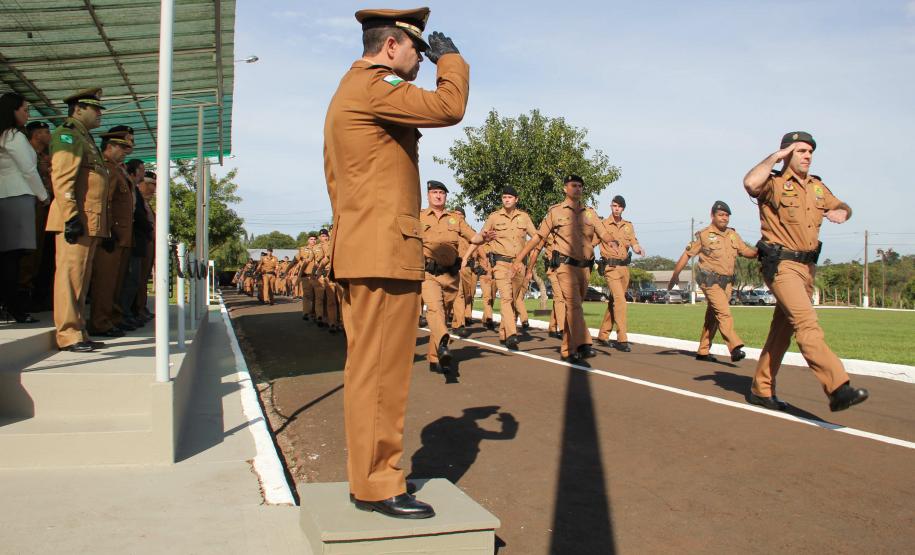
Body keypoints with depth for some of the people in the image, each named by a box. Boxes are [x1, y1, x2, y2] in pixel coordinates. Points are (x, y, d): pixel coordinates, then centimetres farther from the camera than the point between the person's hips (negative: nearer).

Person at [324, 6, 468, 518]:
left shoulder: (350, 93, 22)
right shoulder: (373, 86, -10)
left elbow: (336, 181, 23)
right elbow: (449, 107, -19)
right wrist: (450, 57, -1)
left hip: (359, 250, 11)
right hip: (385, 251, -11)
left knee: (368, 369, 13)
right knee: (382, 371, -6)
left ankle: (368, 475, 21)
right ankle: (378, 487, 1)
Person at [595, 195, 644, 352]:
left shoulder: (628, 225, 13)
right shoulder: (603, 225, -2)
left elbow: (634, 243, 4)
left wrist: (638, 249, -18)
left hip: (624, 267, 6)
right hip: (611, 267, -6)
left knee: (613, 302, 12)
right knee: (620, 301, -16)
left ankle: (603, 335, 24)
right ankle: (622, 339, -16)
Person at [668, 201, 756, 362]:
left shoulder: (733, 235, 13)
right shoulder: (704, 235, -3)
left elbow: (746, 251, 11)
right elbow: (686, 254, -1)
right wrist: (675, 276, -2)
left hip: (726, 281, 6)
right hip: (710, 280, -6)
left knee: (713, 317, 10)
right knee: (724, 312, -19)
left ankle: (703, 351, 18)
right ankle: (735, 348, -27)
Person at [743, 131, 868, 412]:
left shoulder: (817, 186, 16)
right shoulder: (774, 183, -7)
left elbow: (840, 206, 29)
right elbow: (750, 183, -29)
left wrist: (841, 211, 4)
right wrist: (773, 157, -14)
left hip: (807, 266, 8)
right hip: (780, 264, -8)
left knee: (783, 328, 12)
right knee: (807, 323, -21)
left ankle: (761, 390, 22)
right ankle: (838, 388, -29)